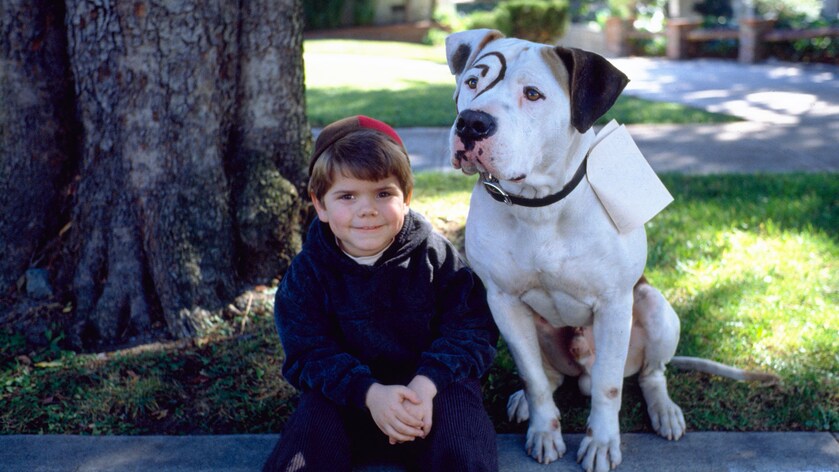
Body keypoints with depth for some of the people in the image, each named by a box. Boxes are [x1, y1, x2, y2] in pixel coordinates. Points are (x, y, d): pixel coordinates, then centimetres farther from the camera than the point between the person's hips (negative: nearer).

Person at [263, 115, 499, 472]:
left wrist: (427, 382, -25)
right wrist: (369, 392, -27)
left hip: (435, 383, 0)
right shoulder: (307, 272, -4)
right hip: (346, 392, 1)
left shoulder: (435, 255, -5)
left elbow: (471, 328, -8)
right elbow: (307, 354, -9)